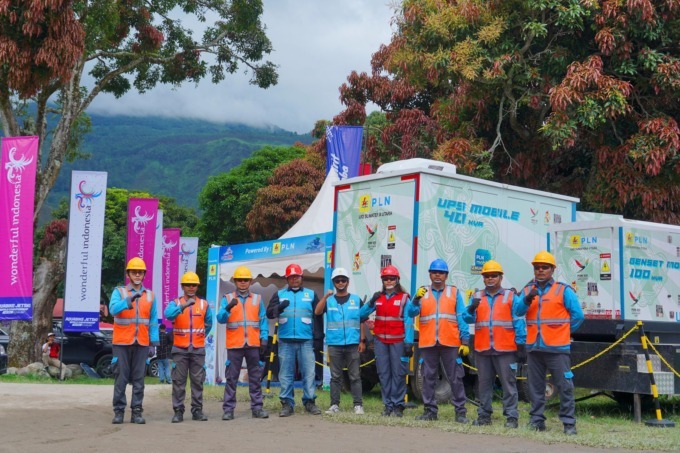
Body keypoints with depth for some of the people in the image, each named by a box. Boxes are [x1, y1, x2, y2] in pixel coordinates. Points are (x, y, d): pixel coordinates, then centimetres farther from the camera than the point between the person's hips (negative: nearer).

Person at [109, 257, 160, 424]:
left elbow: (153, 320, 9)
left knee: (139, 378, 2)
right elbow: (113, 309, -17)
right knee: (121, 377, -1)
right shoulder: (119, 292, 3)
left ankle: (137, 412, 7)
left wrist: (154, 341, -1)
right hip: (122, 343, -2)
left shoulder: (150, 295, 11)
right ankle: (119, 411, 5)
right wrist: (128, 301, -32)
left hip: (142, 343, 2)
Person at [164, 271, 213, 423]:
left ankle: (197, 410, 10)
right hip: (180, 349, -2)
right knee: (179, 381, -1)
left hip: (198, 349, 2)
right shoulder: (175, 303, 2)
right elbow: (168, 314, -21)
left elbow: (208, 324, 22)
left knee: (198, 381, 4)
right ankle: (178, 411, 3)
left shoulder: (204, 304, 9)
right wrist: (183, 306, -33)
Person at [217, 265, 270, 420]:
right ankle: (228, 409, 4)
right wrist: (228, 308, -24)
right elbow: (220, 318, -5)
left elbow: (263, 321, 9)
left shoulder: (257, 299, 11)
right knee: (231, 377, 0)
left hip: (253, 344, 2)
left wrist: (264, 339, 0)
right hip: (234, 345, -1)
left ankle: (257, 407, 11)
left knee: (255, 377, 5)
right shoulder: (227, 298, 7)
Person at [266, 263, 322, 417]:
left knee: (309, 372, -3)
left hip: (306, 341, 0)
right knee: (285, 374, 1)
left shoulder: (311, 294, 12)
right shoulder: (279, 294, 13)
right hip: (285, 341, 1)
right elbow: (269, 313, 2)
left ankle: (310, 402, 4)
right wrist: (279, 307, -19)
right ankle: (287, 404, 5)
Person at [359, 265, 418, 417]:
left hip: (398, 341, -4)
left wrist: (408, 343, -14)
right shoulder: (378, 298, 13)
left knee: (398, 374, -4)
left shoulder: (404, 298, 0)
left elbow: (408, 322, -6)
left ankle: (398, 406, 2)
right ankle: (388, 405, 11)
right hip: (380, 341, 4)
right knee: (384, 374, 4)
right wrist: (371, 303, -10)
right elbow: (362, 314, 7)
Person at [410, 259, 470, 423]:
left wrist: (465, 341, -4)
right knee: (428, 377, 6)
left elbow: (462, 318, 4)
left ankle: (460, 411, 6)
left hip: (450, 343, -1)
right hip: (427, 343, 1)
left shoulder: (454, 293, 9)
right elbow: (413, 312, -4)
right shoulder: (422, 293, 11)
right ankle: (430, 410, 15)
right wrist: (416, 299, -24)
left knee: (455, 378, 0)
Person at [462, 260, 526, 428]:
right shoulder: (476, 297, 13)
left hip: (505, 350, -3)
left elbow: (519, 323, 0)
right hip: (482, 349, 3)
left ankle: (511, 417, 2)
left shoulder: (511, 297, 4)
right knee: (484, 384, 10)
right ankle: (484, 415, 18)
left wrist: (521, 346, -6)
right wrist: (471, 309, -20)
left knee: (509, 384, -2)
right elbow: (467, 319, 2)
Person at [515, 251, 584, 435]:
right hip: (534, 347, 4)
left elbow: (578, 315, 1)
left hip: (557, 348, -4)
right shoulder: (528, 290, 10)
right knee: (536, 386, 10)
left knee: (564, 386, -4)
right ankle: (537, 420, 18)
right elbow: (518, 312, -5)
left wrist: (563, 332, 2)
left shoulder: (563, 290, 0)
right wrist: (527, 300, -23)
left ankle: (569, 423, 1)